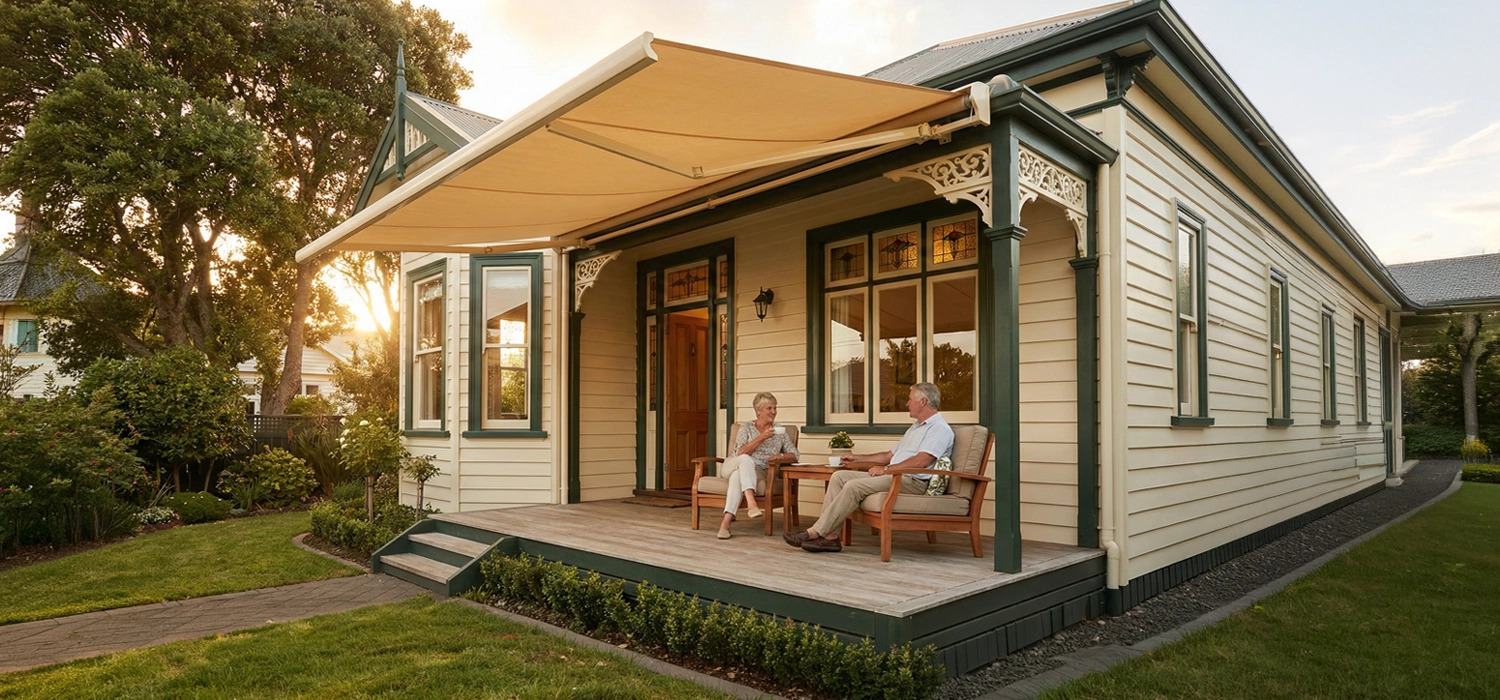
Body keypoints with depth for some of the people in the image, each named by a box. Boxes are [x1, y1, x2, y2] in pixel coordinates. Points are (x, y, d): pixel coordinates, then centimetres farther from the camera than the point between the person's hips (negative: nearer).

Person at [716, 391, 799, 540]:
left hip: (756, 473, 0)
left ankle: (726, 522, -47)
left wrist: (781, 457, -14)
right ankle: (751, 504, -55)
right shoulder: (746, 427, 7)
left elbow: (794, 455, 8)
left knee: (737, 476, -37)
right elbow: (740, 453, -8)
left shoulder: (779, 430, 14)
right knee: (746, 459, -38)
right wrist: (761, 437, -16)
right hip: (733, 465, 0)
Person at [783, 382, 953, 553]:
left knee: (855, 486, -26)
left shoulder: (939, 428, -5)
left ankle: (815, 532, -21)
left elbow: (920, 461, -19)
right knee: (839, 477, -6)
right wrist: (857, 458, 29)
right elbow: (889, 456, 31)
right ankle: (830, 536, -16)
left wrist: (885, 469, -14)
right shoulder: (915, 427, 28)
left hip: (914, 481, -10)